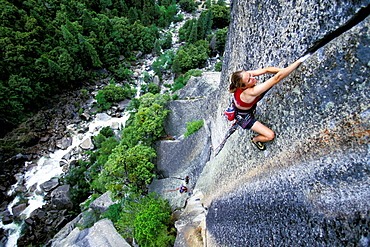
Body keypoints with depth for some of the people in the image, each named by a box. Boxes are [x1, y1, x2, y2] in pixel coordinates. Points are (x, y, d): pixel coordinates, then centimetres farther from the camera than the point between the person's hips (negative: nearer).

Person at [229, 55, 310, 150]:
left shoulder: (245, 75, -25)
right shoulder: (251, 92, -45)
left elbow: (266, 70, -19)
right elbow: (277, 78, -45)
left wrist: (284, 70, -26)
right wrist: (299, 61, -43)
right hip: (244, 117, -7)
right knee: (270, 136, -6)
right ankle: (255, 140, 27)